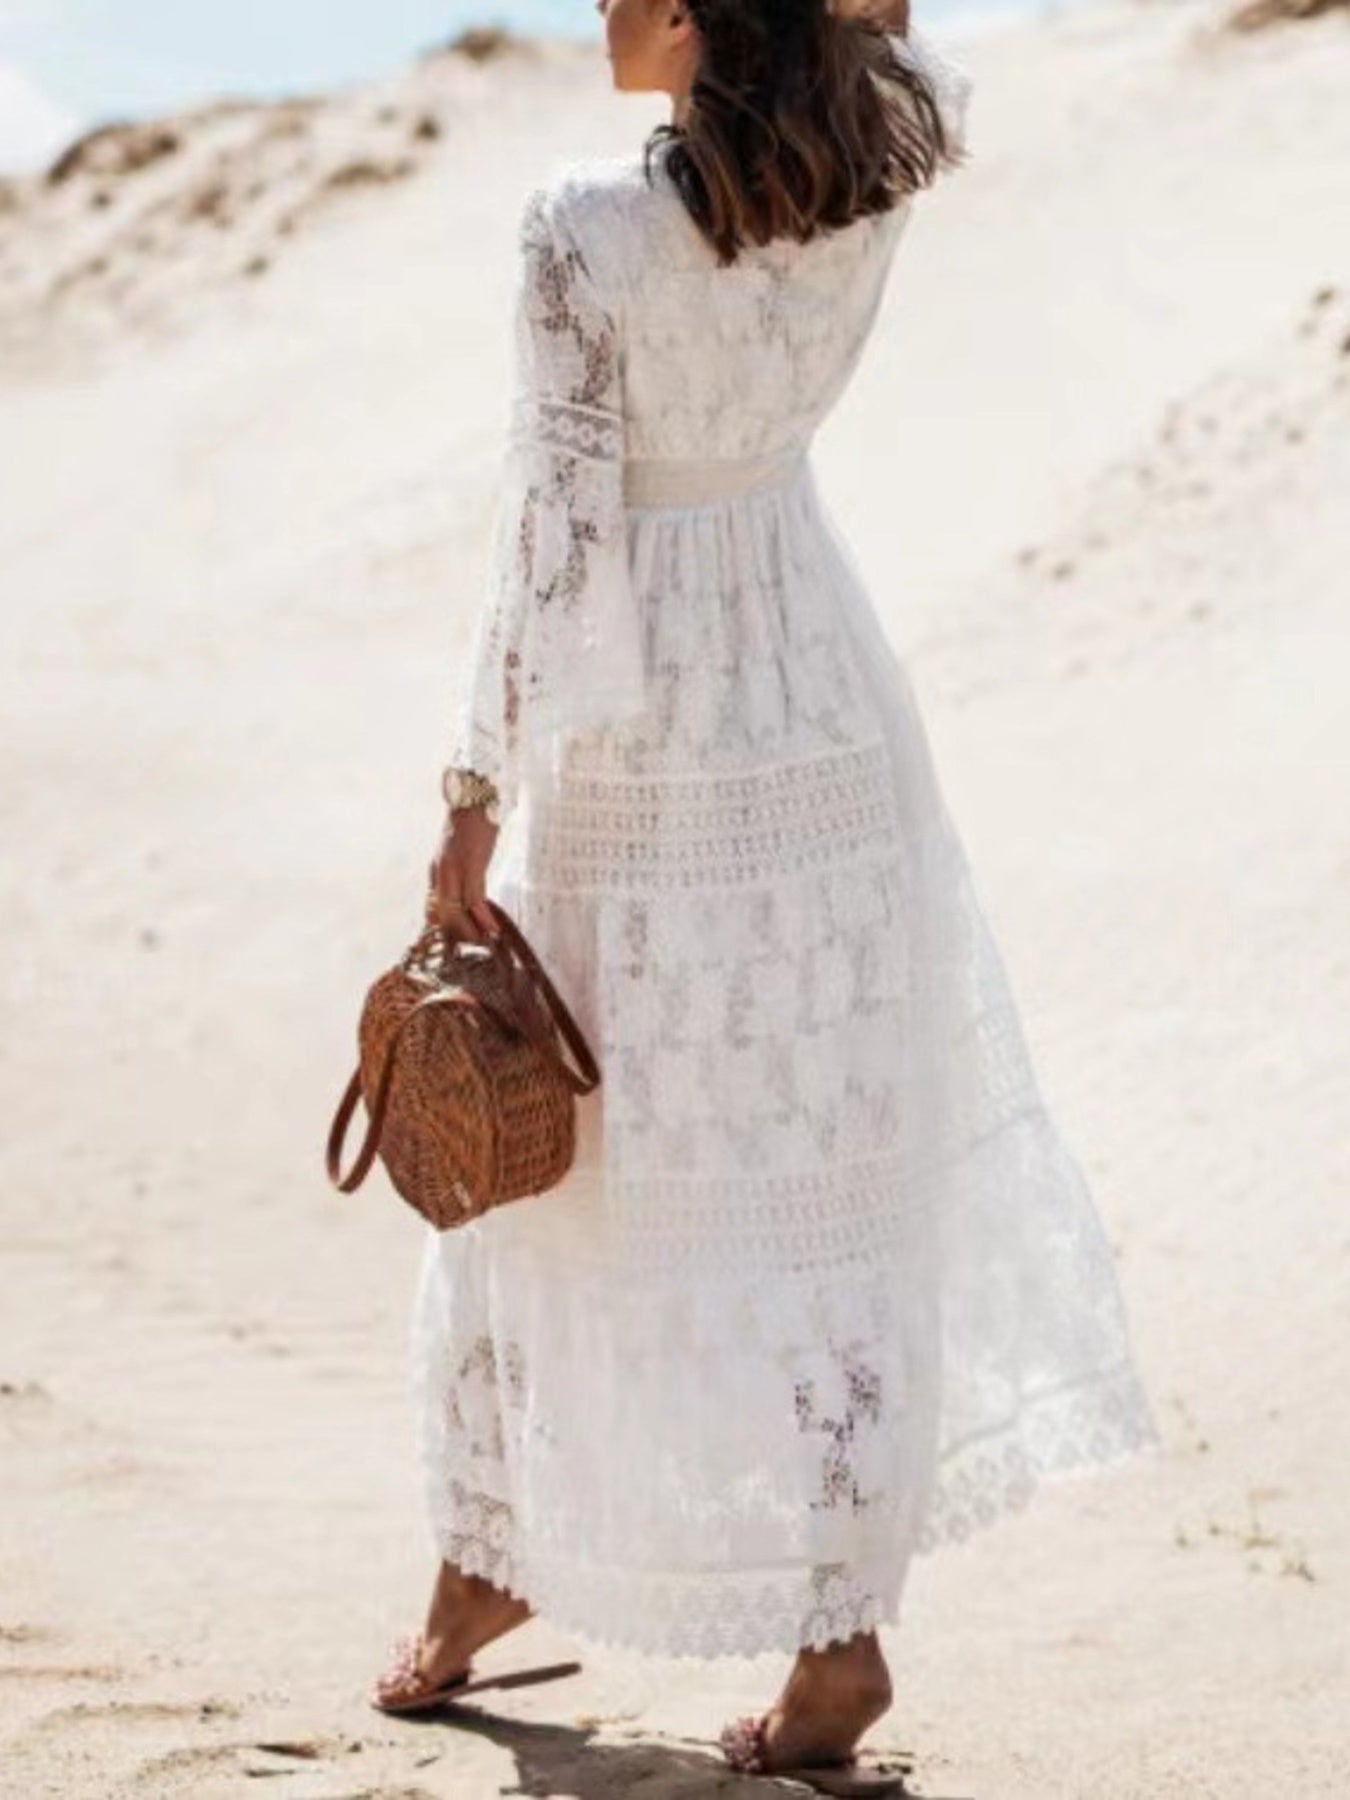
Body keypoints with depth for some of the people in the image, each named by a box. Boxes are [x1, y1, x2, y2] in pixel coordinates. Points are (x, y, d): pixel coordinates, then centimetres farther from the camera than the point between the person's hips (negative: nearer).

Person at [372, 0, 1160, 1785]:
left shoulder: (584, 225, -19)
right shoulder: (885, 164, -5)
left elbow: (554, 540, -17)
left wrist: (474, 803, -10)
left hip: (630, 754, -4)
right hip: (822, 722, 4)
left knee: (548, 1160, 12)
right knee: (828, 1173, 10)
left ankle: (486, 1565, 26)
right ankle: (843, 1634, 16)